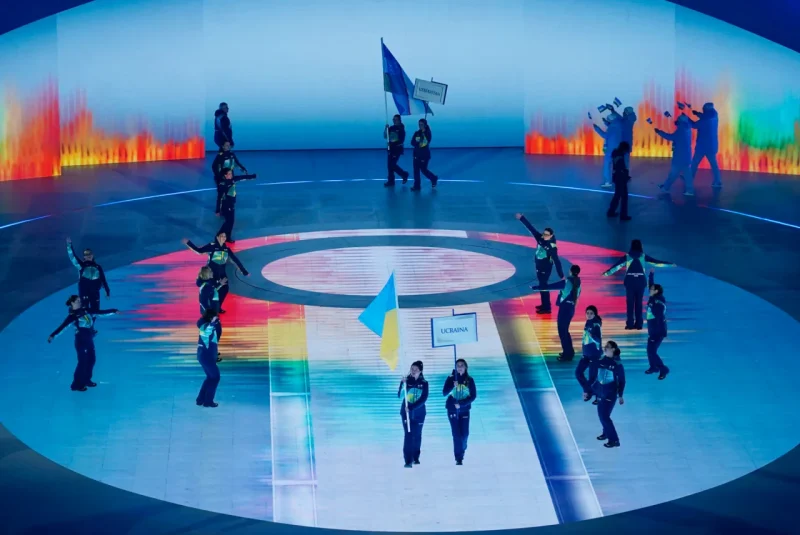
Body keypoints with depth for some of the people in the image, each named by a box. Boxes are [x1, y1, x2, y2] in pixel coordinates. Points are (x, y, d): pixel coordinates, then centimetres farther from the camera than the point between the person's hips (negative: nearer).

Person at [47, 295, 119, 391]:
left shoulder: (85, 310, 4)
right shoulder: (72, 316, -16)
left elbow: (100, 313, 13)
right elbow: (63, 326, -28)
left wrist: (113, 311, 17)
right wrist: (53, 335, -42)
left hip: (89, 339, 8)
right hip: (81, 340, -8)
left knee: (91, 359, 17)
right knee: (83, 362, -5)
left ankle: (86, 380, 33)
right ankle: (76, 385, 4)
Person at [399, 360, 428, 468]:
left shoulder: (424, 383, -2)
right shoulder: (406, 381, -3)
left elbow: (423, 399, -11)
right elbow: (400, 395, -13)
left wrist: (411, 407, -21)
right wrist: (403, 384, -30)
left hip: (419, 413, 1)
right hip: (406, 413, -1)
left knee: (417, 436, 9)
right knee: (408, 435, -10)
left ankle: (416, 457, 28)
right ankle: (408, 461, -12)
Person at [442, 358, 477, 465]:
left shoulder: (469, 380, -1)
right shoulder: (451, 379, -2)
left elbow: (473, 396, -3)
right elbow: (444, 393, -10)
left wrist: (461, 404, -15)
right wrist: (453, 386, -29)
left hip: (464, 410, 1)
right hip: (452, 410, -1)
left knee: (465, 434, -1)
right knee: (456, 434, -6)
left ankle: (462, 449, 31)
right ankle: (458, 458, -2)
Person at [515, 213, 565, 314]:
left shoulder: (552, 247, -25)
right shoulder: (540, 238, -9)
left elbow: (557, 261, -25)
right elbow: (531, 228, -7)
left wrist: (561, 275, -24)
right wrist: (521, 218, -9)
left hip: (546, 268, -7)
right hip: (539, 267, 7)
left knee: (543, 287, -2)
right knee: (541, 286, 18)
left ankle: (547, 308, 8)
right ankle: (544, 305, 33)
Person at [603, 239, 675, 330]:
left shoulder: (627, 256, 1)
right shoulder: (643, 256, 3)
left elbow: (617, 265, 1)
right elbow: (656, 262, 8)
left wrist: (607, 272, 8)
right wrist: (670, 264, 17)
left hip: (630, 281, -1)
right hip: (640, 281, 1)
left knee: (630, 302, 1)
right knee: (639, 302, 6)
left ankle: (630, 324, -4)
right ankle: (638, 324, 5)